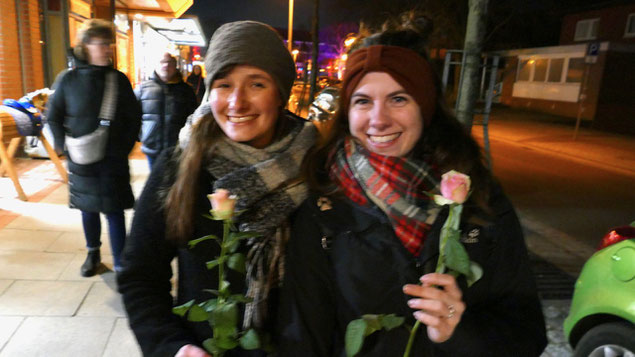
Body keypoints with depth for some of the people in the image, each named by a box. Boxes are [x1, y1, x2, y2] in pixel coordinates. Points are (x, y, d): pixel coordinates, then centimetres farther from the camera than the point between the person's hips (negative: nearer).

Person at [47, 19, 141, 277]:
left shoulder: (119, 79, -2)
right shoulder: (68, 79, -1)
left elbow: (134, 117, 5)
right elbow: (53, 117, 7)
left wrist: (125, 147, -2)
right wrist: (65, 147, -1)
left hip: (114, 159, -1)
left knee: (114, 211, 0)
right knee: (87, 209, 15)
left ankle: (121, 265, 7)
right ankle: (93, 254, 36)